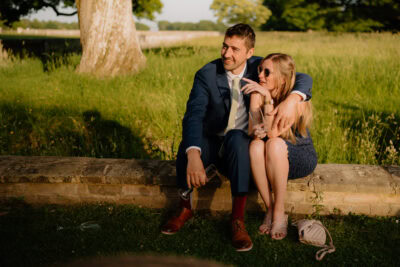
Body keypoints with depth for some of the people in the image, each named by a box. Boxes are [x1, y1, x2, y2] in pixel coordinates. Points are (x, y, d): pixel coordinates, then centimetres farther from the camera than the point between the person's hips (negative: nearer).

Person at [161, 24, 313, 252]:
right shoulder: (206, 75, -12)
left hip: (242, 142, 0)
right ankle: (186, 208, -7)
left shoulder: (259, 67, -6)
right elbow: (193, 115, -26)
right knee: (188, 145, -33)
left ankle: (238, 219, -32)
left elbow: (304, 79, -9)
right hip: (211, 142, 0)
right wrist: (193, 155, -45)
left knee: (236, 138, -36)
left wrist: (291, 100, -34)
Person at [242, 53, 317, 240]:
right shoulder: (258, 94, -7)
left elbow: (274, 133, -31)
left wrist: (268, 98, -39)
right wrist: (256, 131, -32)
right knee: (256, 145, -31)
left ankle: (279, 213, -25)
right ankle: (270, 209, -20)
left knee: (275, 144, -35)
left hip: (302, 159, -3)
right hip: (272, 162, 3)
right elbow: (252, 131, -9)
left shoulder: (296, 100, -20)